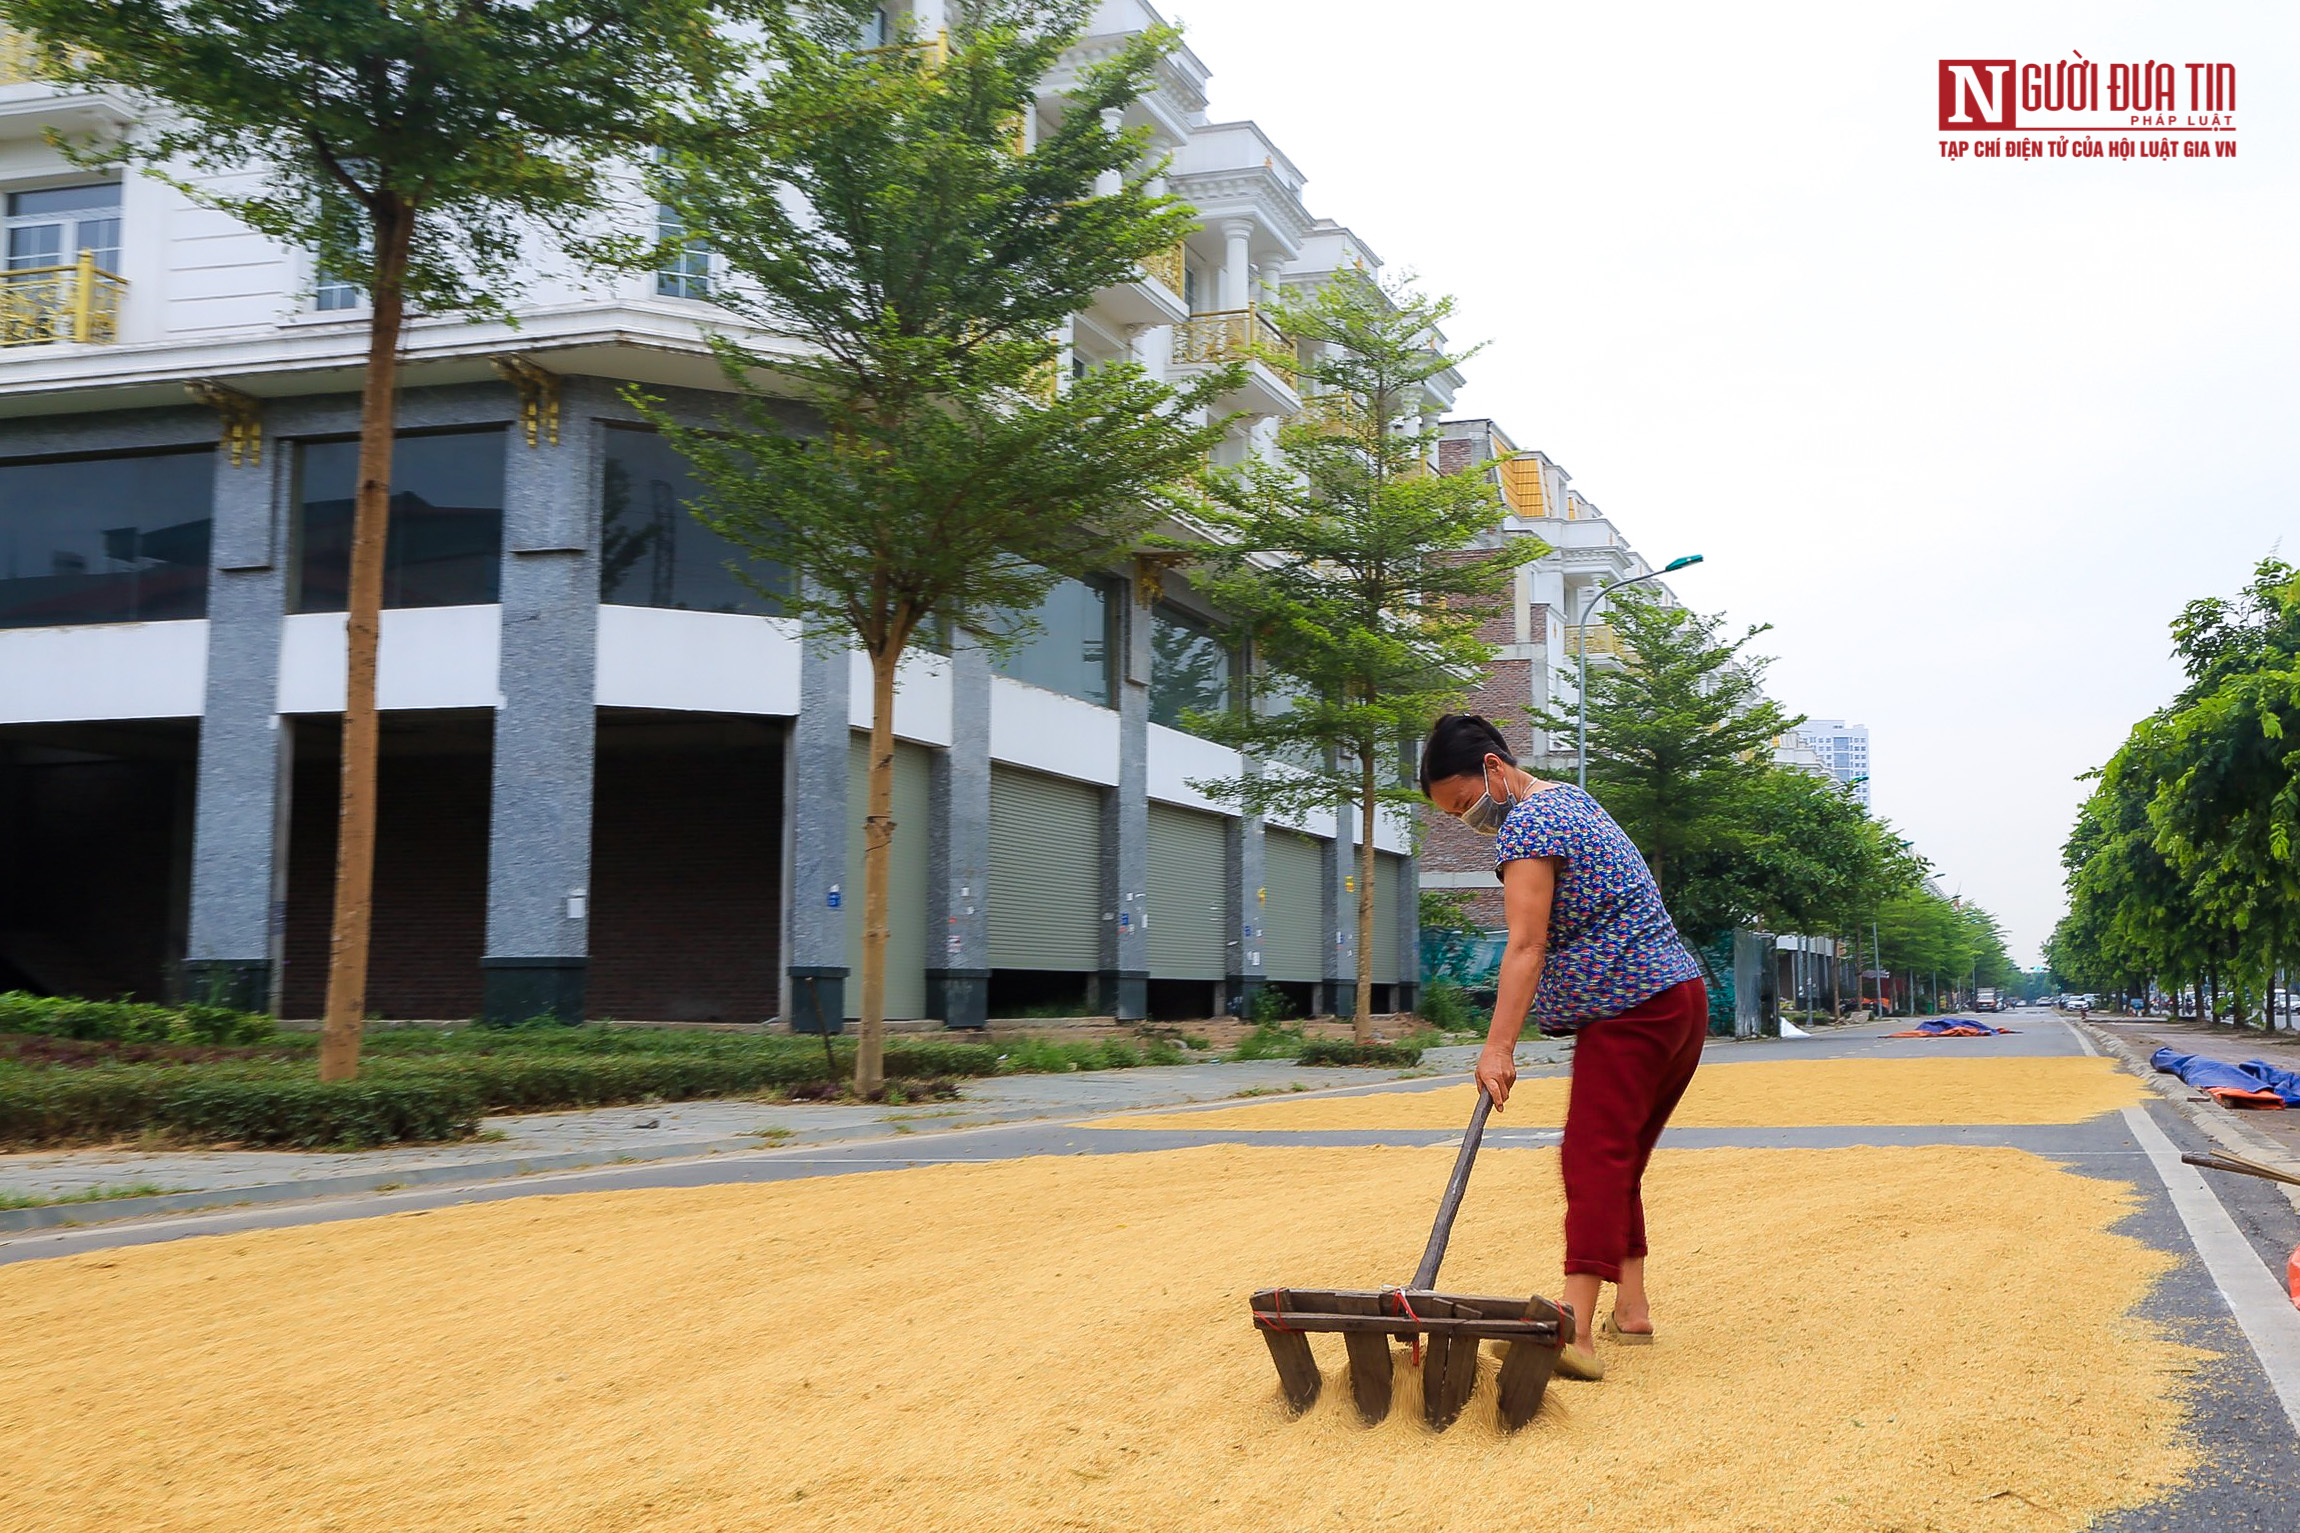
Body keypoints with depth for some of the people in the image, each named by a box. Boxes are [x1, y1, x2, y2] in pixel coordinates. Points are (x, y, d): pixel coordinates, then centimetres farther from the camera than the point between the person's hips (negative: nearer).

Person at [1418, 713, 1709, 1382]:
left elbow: (1526, 947, -21)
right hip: (1684, 997, 10)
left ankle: (1575, 1332, -26)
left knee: (1594, 1159, -17)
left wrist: (1498, 1048, -25)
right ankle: (1631, 1310, 17)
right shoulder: (1572, 799, 20)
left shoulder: (1526, 825, -11)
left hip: (1627, 1012, -10)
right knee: (1620, 1160, 15)